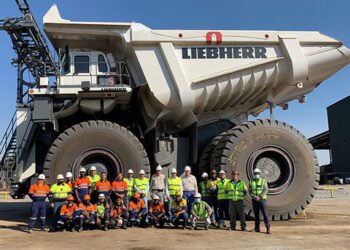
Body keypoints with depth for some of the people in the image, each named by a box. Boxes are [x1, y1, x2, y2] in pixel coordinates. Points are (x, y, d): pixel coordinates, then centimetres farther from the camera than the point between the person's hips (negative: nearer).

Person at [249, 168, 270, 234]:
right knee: (256, 214, 5)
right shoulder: (251, 182, 8)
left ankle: (268, 228, -10)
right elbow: (250, 191, 3)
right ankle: (257, 228, 11)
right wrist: (254, 197, -16)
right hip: (254, 200, 3)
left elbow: (265, 190, -9)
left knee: (264, 213, -11)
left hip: (262, 199, -3)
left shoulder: (263, 181, -1)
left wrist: (259, 197, -20)